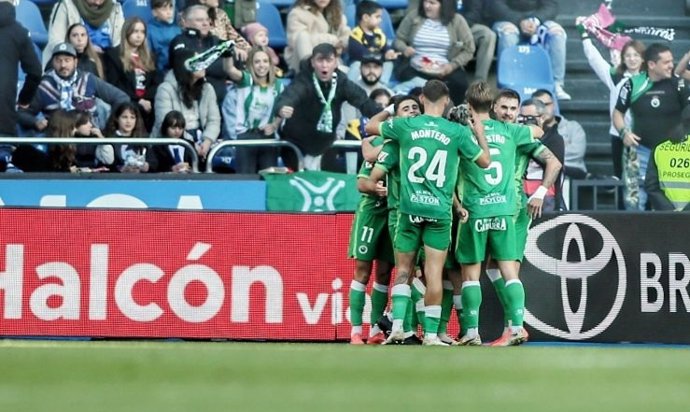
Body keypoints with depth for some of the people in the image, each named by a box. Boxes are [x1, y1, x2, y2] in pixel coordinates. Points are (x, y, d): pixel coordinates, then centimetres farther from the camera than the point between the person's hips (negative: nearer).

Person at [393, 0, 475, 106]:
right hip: (415, 69, 1)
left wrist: (453, 65, -12)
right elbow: (398, 39, 13)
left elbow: (468, 50, 4)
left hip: (445, 71, -1)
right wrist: (404, 49, -12)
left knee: (460, 83, -32)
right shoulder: (414, 17, 7)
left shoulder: (457, 21, 3)